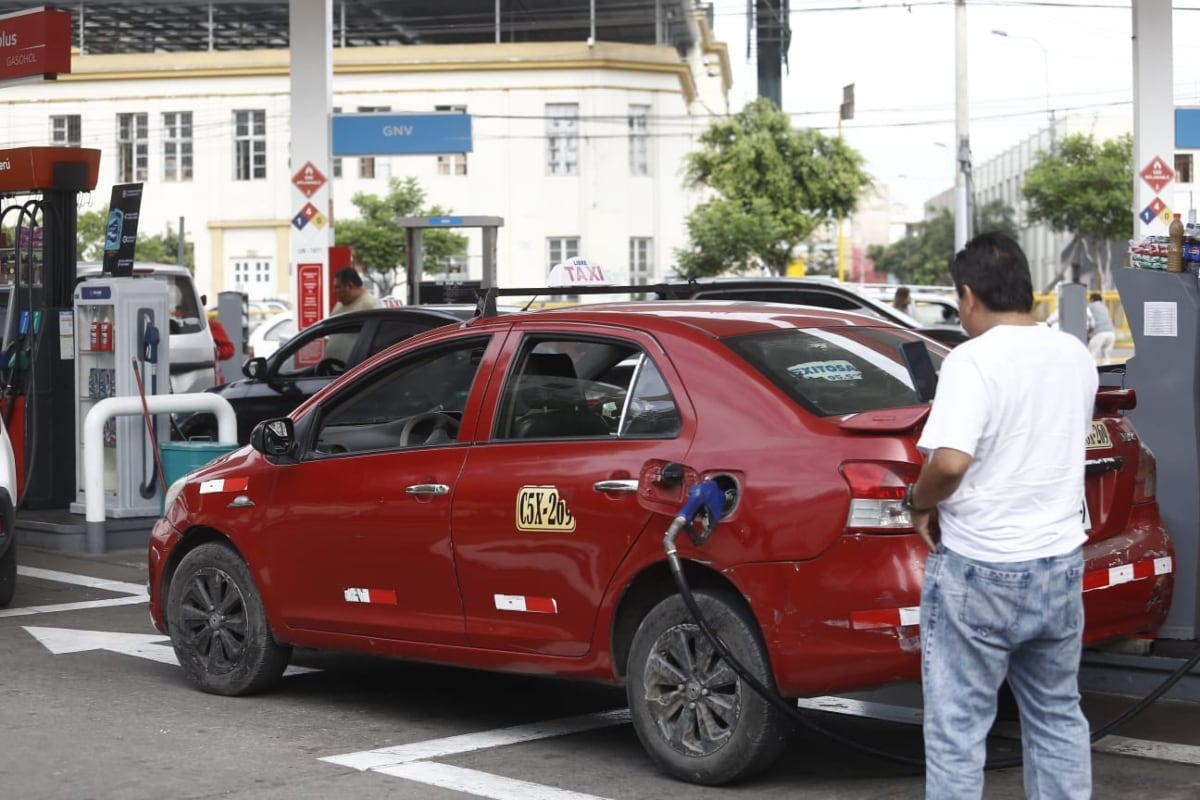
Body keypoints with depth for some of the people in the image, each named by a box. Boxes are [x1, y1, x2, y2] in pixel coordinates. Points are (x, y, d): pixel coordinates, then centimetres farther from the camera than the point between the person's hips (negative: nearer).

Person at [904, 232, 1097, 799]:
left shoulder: (974, 360, -17)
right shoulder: (1076, 356, 6)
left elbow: (950, 462, -27)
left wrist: (919, 503, -9)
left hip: (979, 571, -7)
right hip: (1060, 563, 7)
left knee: (957, 728, 1)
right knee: (1057, 716, 18)